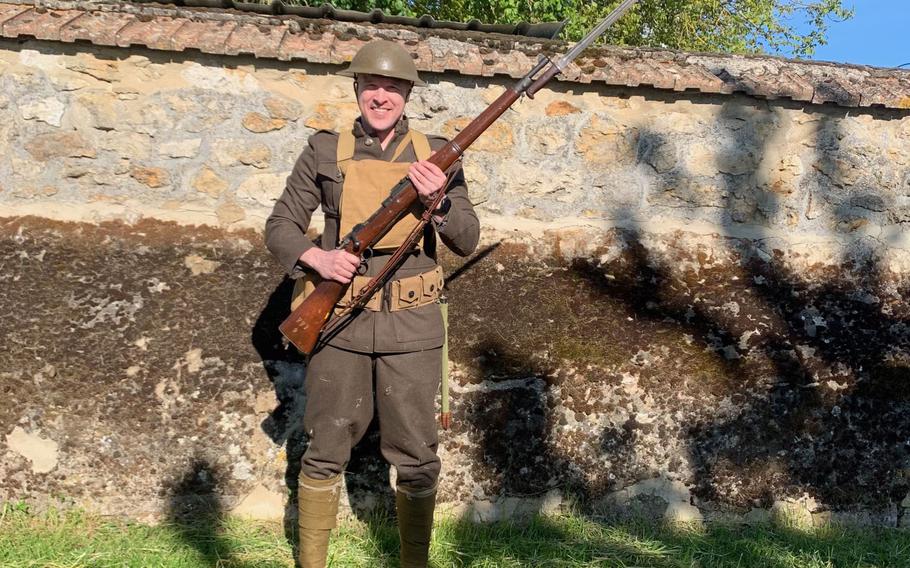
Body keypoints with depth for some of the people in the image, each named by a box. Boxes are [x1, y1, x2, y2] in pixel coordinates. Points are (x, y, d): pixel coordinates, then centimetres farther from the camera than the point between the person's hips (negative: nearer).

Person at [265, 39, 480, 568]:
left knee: (417, 458, 7)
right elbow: (280, 226, 5)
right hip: (341, 322, 0)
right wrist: (316, 257, -15)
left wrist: (438, 201, -16)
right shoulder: (325, 152, 2)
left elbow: (467, 241, 3)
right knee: (326, 453, 8)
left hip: (412, 325, 1)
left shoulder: (435, 154, 4)